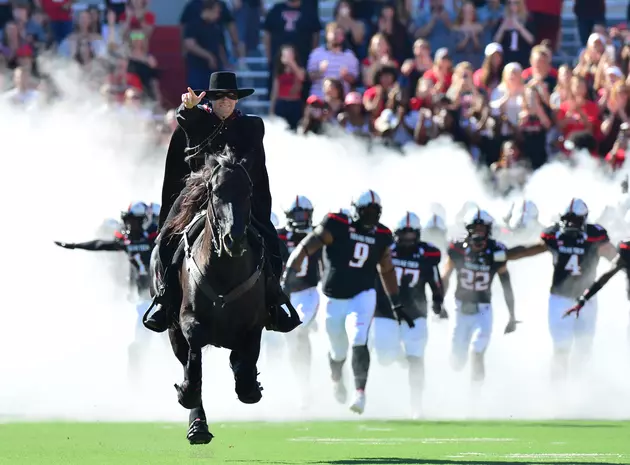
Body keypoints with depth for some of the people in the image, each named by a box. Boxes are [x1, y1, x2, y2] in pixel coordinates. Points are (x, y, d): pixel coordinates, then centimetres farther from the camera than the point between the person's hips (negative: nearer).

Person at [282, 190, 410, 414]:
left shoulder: (381, 236, 0)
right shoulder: (336, 226, -14)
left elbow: (387, 270, 14)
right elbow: (305, 248, -17)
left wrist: (396, 305, 15)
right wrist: (290, 274, -30)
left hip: (362, 296, 1)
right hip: (334, 298, -1)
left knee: (359, 343, -21)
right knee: (338, 352, 11)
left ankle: (360, 393, -15)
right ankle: (337, 379, 45)